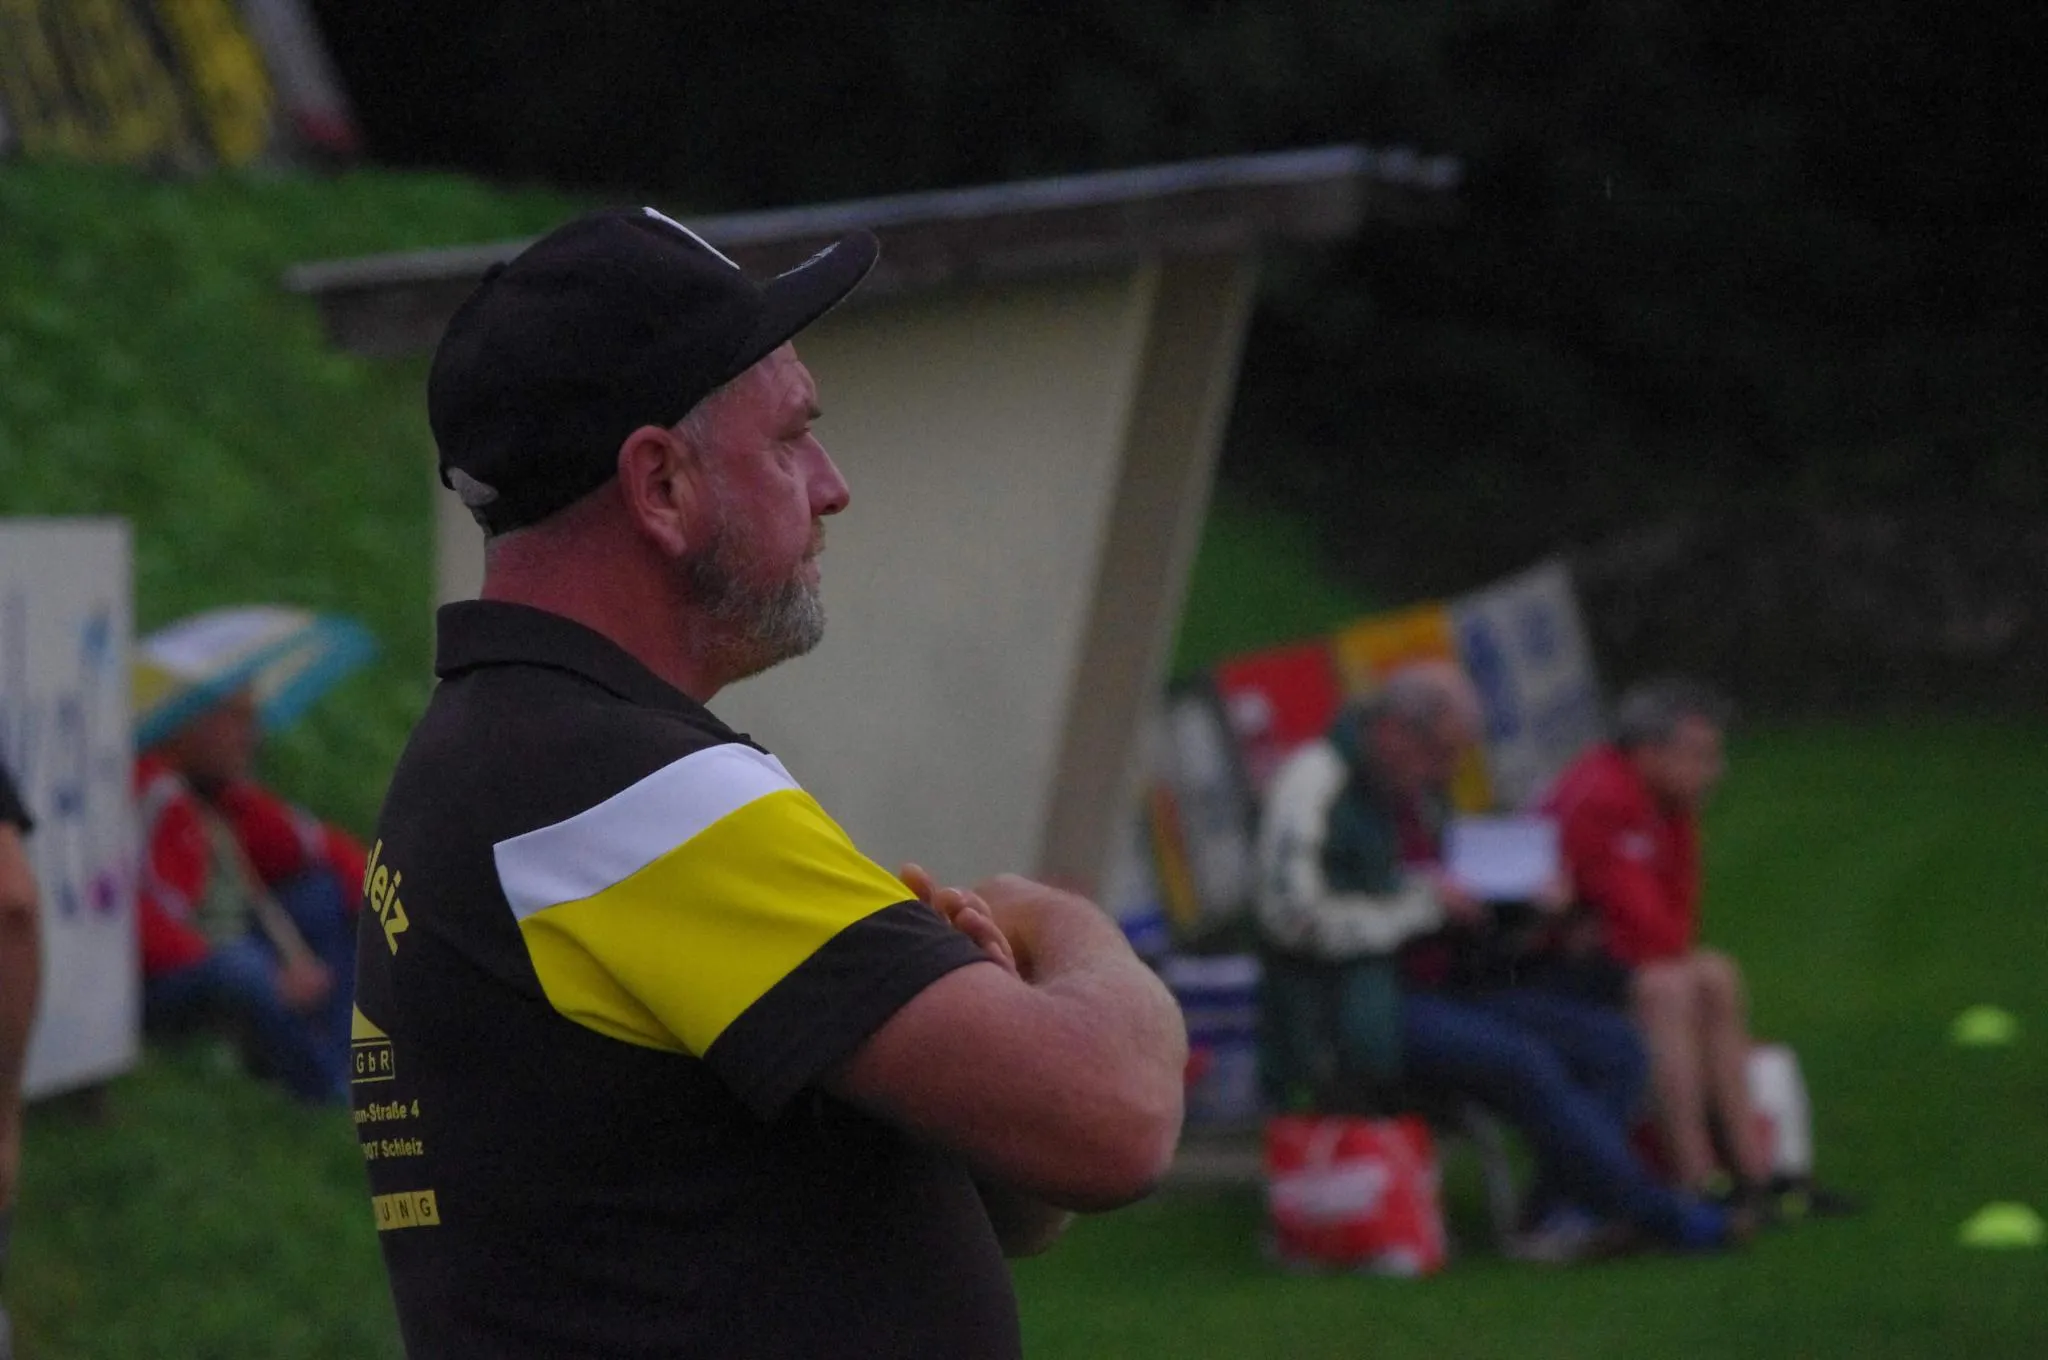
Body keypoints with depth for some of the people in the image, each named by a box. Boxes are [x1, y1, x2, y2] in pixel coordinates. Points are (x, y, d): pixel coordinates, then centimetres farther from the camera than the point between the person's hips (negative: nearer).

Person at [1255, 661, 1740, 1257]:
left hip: (1439, 989, 9)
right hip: (1355, 1007, -9)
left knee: (1611, 1044, -8)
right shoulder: (1316, 779, -9)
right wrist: (1422, 902, -14)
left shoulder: (1418, 793, 18)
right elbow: (1294, 916, -19)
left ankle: (1565, 1211, -21)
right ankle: (1653, 1212, -20)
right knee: (1522, 1062, -29)